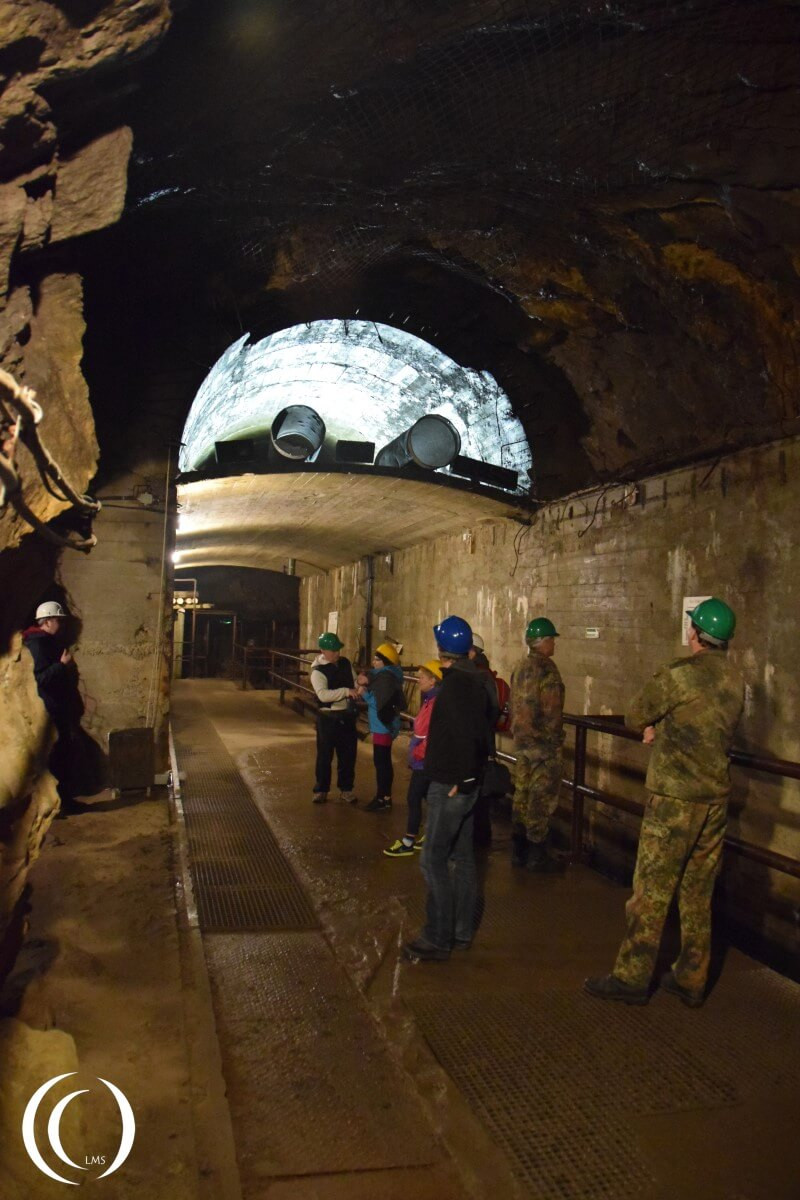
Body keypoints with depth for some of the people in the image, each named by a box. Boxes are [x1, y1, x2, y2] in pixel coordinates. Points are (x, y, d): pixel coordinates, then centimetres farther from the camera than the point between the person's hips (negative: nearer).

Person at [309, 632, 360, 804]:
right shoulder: (318, 671, -15)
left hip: (347, 715, 5)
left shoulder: (345, 663, 5)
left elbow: (354, 682, 16)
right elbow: (323, 694, -29)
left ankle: (346, 789, 25)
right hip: (328, 717, -5)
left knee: (348, 754, 11)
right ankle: (321, 790, 18)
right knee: (324, 754, 3)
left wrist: (359, 687, -7)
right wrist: (347, 691, -33)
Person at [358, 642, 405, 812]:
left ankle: (383, 799, -3)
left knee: (381, 761, -7)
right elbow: (375, 697, 14)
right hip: (382, 724, 11)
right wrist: (366, 681, -2)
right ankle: (384, 796, 24)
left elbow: (379, 702, -24)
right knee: (383, 761, 15)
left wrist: (364, 693, -12)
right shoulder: (381, 675, 15)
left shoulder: (387, 677, -18)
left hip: (383, 725, -11)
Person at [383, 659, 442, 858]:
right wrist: (416, 752, 13)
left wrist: (418, 752, -16)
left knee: (414, 799, -4)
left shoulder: (436, 702, -21)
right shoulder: (429, 699, 11)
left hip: (425, 761, -10)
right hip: (423, 759, 10)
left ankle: (407, 843, 4)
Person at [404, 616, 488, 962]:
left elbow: (467, 735, -28)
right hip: (464, 782, 10)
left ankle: (437, 940, 4)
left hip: (450, 785, -10)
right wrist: (468, 776, 18)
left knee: (433, 860, -3)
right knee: (462, 857, 16)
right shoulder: (472, 681, 11)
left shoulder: (456, 684, -19)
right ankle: (461, 932, 26)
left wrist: (461, 778, -21)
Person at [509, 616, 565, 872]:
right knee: (541, 800, -1)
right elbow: (552, 710, -20)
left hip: (522, 741, 9)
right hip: (543, 743, -9)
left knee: (522, 795, 14)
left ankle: (518, 851, 22)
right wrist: (555, 739, -12)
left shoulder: (520, 667, 10)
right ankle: (537, 856, 6)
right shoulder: (546, 669, -16)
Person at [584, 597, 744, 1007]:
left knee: (651, 891, 2)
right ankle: (691, 980, 23)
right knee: (698, 892, 14)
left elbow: (634, 717, -6)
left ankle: (632, 977, 11)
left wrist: (652, 726, 15)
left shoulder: (679, 674, -16)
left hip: (675, 799, -7)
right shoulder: (735, 680, 6)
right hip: (716, 798, 7)